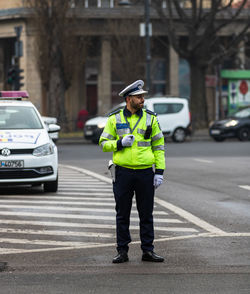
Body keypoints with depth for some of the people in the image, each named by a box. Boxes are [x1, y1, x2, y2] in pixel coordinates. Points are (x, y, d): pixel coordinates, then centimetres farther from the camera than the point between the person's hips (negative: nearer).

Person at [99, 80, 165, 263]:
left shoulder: (150, 119, 5)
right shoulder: (115, 119, 3)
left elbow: (159, 146, 7)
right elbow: (104, 143, 6)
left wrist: (160, 172, -1)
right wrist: (120, 143, -13)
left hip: (145, 173, 1)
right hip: (123, 172, -1)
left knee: (146, 214, 5)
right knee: (122, 214, 5)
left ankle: (148, 250, 12)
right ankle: (122, 251, 11)